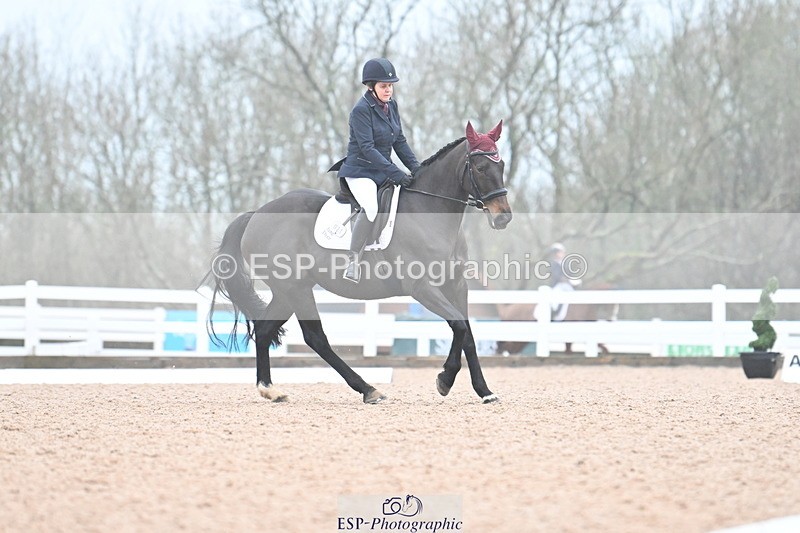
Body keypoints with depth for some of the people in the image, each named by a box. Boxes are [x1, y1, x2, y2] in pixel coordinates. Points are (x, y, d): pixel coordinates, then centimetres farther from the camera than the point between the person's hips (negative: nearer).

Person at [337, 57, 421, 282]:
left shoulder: (391, 106, 9)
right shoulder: (361, 109, -15)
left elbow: (399, 142, 13)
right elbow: (367, 148, -21)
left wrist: (416, 168, 0)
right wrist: (395, 173, -26)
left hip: (383, 171, 9)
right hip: (360, 172, -9)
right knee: (372, 207, -33)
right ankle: (353, 264, -26)